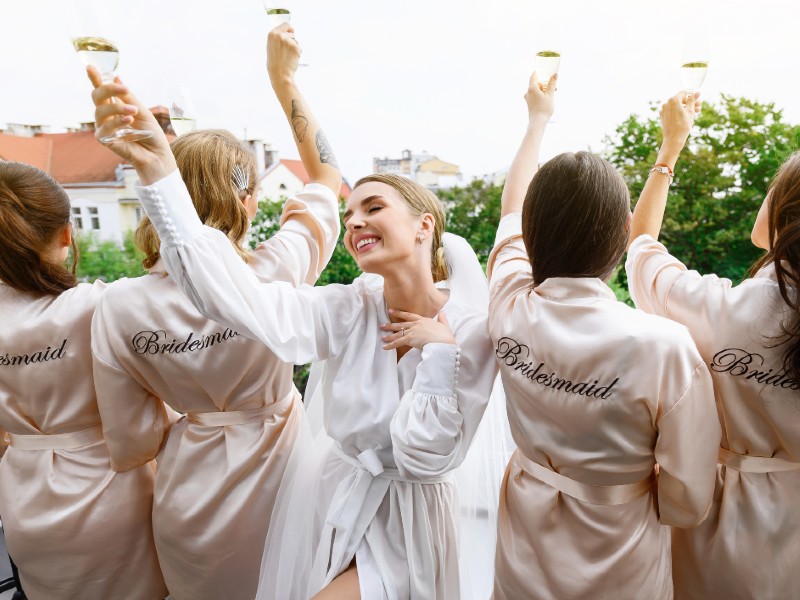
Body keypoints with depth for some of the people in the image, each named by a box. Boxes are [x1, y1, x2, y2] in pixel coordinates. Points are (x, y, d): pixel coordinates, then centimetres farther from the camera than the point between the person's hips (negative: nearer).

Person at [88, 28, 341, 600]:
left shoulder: (119, 306, -17)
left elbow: (131, 446, -8)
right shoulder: (274, 273, -23)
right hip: (278, 476, 0)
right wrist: (284, 78, 2)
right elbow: (327, 177, -5)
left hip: (191, 498, 1)